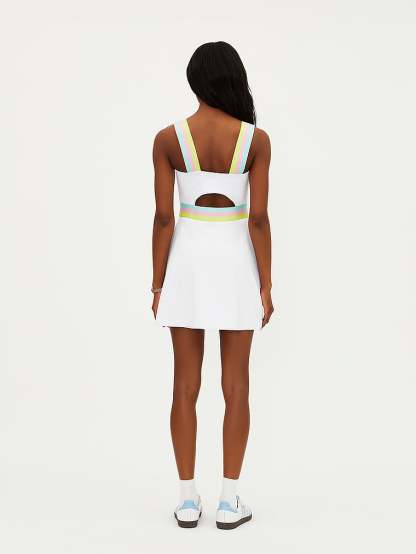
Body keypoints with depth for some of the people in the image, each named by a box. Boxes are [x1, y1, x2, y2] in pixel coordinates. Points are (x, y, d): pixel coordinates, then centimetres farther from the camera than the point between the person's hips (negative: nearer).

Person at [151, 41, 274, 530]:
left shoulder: (167, 138, -6)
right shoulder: (256, 138, -7)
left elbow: (163, 218, -6)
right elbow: (258, 218, -9)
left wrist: (157, 285, 2)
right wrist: (266, 287, -1)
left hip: (188, 262, 1)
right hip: (235, 263, -1)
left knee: (186, 385, 8)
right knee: (236, 386, 7)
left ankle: (187, 500, 12)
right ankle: (229, 502, 11)